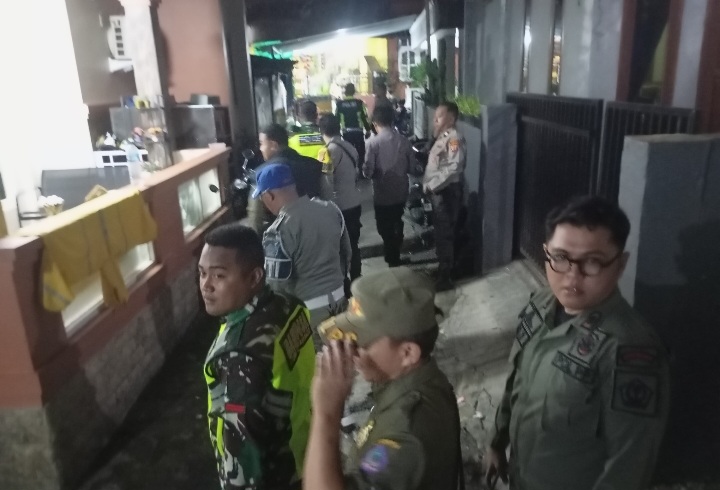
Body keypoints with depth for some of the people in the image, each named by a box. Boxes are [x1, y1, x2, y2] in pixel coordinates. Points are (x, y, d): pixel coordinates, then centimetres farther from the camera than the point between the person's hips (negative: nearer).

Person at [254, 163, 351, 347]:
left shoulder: (280, 230, -24)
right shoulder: (330, 208, -3)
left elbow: (277, 283, -19)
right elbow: (346, 251, 8)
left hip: (308, 307, -6)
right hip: (338, 296, 7)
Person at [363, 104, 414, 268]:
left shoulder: (373, 141, -16)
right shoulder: (403, 140, -5)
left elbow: (368, 170, -17)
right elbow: (411, 167, 2)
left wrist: (366, 171, 5)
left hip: (383, 193, -4)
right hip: (401, 192, 4)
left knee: (385, 229, 13)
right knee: (397, 225, 23)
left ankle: (392, 261, 19)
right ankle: (395, 256, 38)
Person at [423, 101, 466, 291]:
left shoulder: (454, 138, -17)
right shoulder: (443, 137, 15)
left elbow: (454, 167, -27)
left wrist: (432, 185, -22)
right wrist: (428, 184, 7)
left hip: (447, 191, -10)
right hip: (438, 191, 10)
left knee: (445, 234, -2)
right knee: (441, 232, 19)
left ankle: (445, 277, 9)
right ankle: (444, 268, 33)